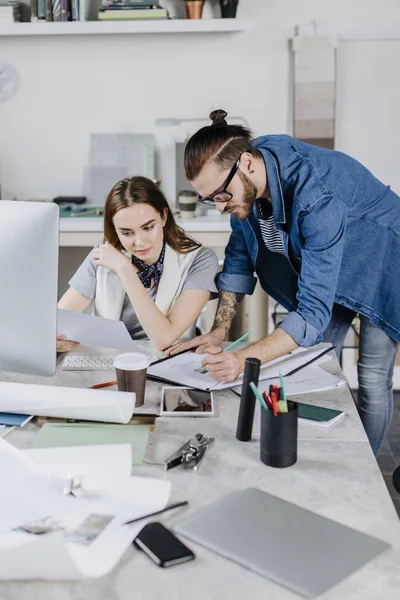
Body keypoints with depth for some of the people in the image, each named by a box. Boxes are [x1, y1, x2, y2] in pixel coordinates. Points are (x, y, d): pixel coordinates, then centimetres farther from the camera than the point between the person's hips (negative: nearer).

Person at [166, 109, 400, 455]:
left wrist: (244, 360, -52)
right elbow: (239, 257, -6)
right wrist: (219, 332, -13)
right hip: (327, 267, 7)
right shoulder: (243, 181, -20)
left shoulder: (316, 199, -42)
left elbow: (314, 312, -43)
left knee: (372, 381, -4)